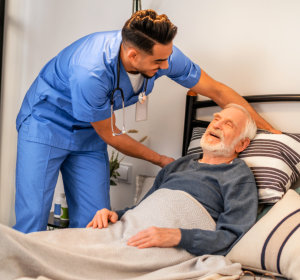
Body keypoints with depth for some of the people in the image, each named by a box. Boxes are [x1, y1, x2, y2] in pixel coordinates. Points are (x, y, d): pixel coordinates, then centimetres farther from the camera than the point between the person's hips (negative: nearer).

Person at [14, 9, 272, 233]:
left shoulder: (162, 54, -20)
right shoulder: (90, 73, -37)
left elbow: (218, 91, -8)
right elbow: (110, 135, -19)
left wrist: (271, 131, -4)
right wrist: (160, 160, -7)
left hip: (87, 136, 5)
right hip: (46, 123, -5)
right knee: (32, 221, -14)